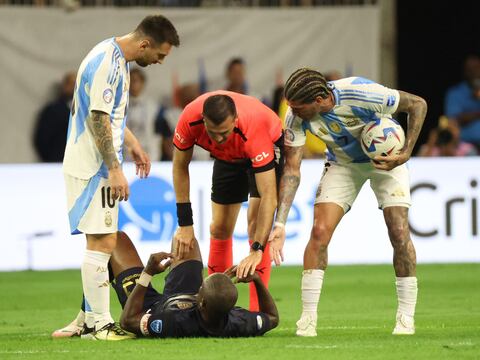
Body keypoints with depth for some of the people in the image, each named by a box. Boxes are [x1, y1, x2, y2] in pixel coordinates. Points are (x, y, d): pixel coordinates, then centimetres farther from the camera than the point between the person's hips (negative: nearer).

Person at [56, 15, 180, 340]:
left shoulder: (116, 59, 14)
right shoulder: (107, 63, -18)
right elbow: (98, 118, -22)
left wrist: (132, 145, 29)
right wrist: (114, 169, -22)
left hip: (100, 167, 10)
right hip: (94, 167, -10)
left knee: (102, 242, 14)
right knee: (102, 242, -9)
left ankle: (91, 317, 19)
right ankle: (98, 323, -7)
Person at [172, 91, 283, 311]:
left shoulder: (254, 129, -45)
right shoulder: (190, 119, -35)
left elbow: (268, 196, -44)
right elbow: (180, 167, -16)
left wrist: (257, 251, -50)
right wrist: (185, 224, -18)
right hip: (228, 157, 4)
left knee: (255, 221, -19)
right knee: (219, 229, 1)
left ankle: (257, 310, -18)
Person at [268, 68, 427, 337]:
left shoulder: (361, 93, -36)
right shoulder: (297, 118, -25)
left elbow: (417, 104, -22)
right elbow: (292, 169, -18)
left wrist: (406, 154, -26)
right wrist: (280, 223, -26)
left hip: (386, 159, -2)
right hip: (342, 163, 3)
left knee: (399, 232, -14)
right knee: (319, 231, -14)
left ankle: (406, 319, -1)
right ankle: (308, 319, -7)